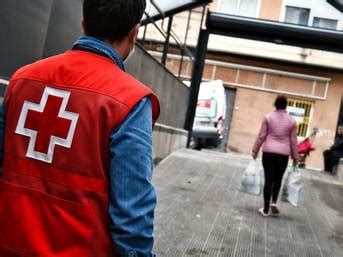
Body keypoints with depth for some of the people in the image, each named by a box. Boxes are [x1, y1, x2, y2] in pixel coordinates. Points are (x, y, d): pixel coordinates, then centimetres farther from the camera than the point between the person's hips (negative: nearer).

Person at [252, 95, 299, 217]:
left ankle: (266, 209, 6)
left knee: (268, 180, 3)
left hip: (268, 152, -1)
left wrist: (255, 150, 8)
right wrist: (295, 157, 13)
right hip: (284, 154, 1)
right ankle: (274, 202, 0)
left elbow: (261, 136, -1)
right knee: (278, 179, 18)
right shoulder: (292, 120, 2)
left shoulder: (268, 117, -1)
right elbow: (293, 141, 5)